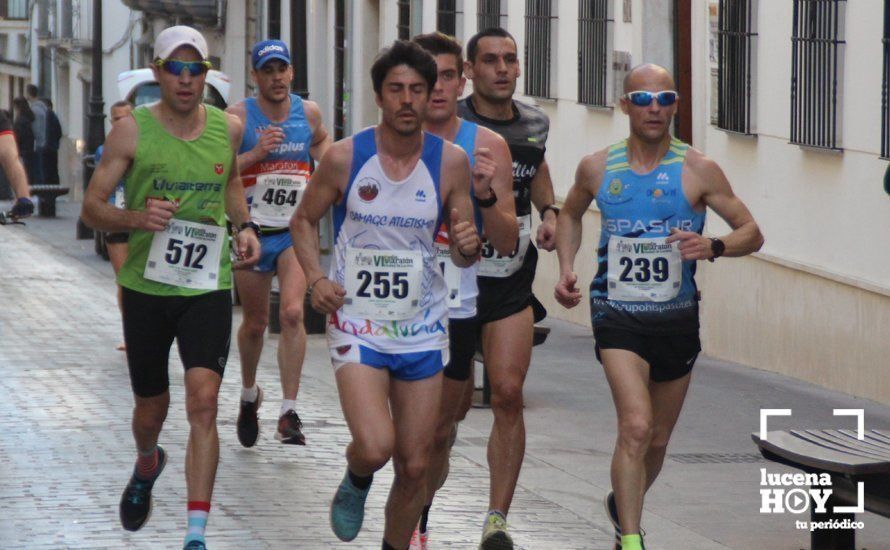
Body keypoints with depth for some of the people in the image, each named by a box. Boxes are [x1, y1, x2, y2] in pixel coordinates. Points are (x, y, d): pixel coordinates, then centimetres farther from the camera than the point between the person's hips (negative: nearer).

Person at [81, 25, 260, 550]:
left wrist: (245, 225, 7)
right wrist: (136, 218, -24)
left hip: (208, 286, 0)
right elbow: (92, 206, -5)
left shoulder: (228, 128, 2)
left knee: (204, 400, -16)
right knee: (152, 407, 14)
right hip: (147, 286, 0)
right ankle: (146, 466, 52)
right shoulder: (132, 131, -7)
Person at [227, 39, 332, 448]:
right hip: (252, 231, -1)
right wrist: (255, 153, -23)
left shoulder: (308, 113, 3)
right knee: (255, 323, 11)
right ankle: (249, 395, 38)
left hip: (295, 231, 1)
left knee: (292, 313, -18)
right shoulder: (238, 117, -7)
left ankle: (289, 414, -18)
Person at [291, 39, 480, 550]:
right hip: (358, 322, -2)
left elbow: (463, 255, 5)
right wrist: (316, 278, -9)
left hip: (423, 328, 2)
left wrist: (469, 246, -19)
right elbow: (305, 220, 8)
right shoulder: (345, 157, -7)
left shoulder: (450, 161, -3)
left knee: (415, 465, 5)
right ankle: (356, 482, 16)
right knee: (375, 446, -20)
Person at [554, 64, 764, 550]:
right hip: (618, 316, -2)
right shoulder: (597, 168, 0)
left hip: (677, 320, 2)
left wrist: (714, 247, -21)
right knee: (636, 425, -21)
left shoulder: (698, 171, -5)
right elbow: (571, 213, 21)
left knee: (657, 438, 15)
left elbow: (752, 233, -1)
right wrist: (566, 268, 6)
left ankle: (623, 506, 44)